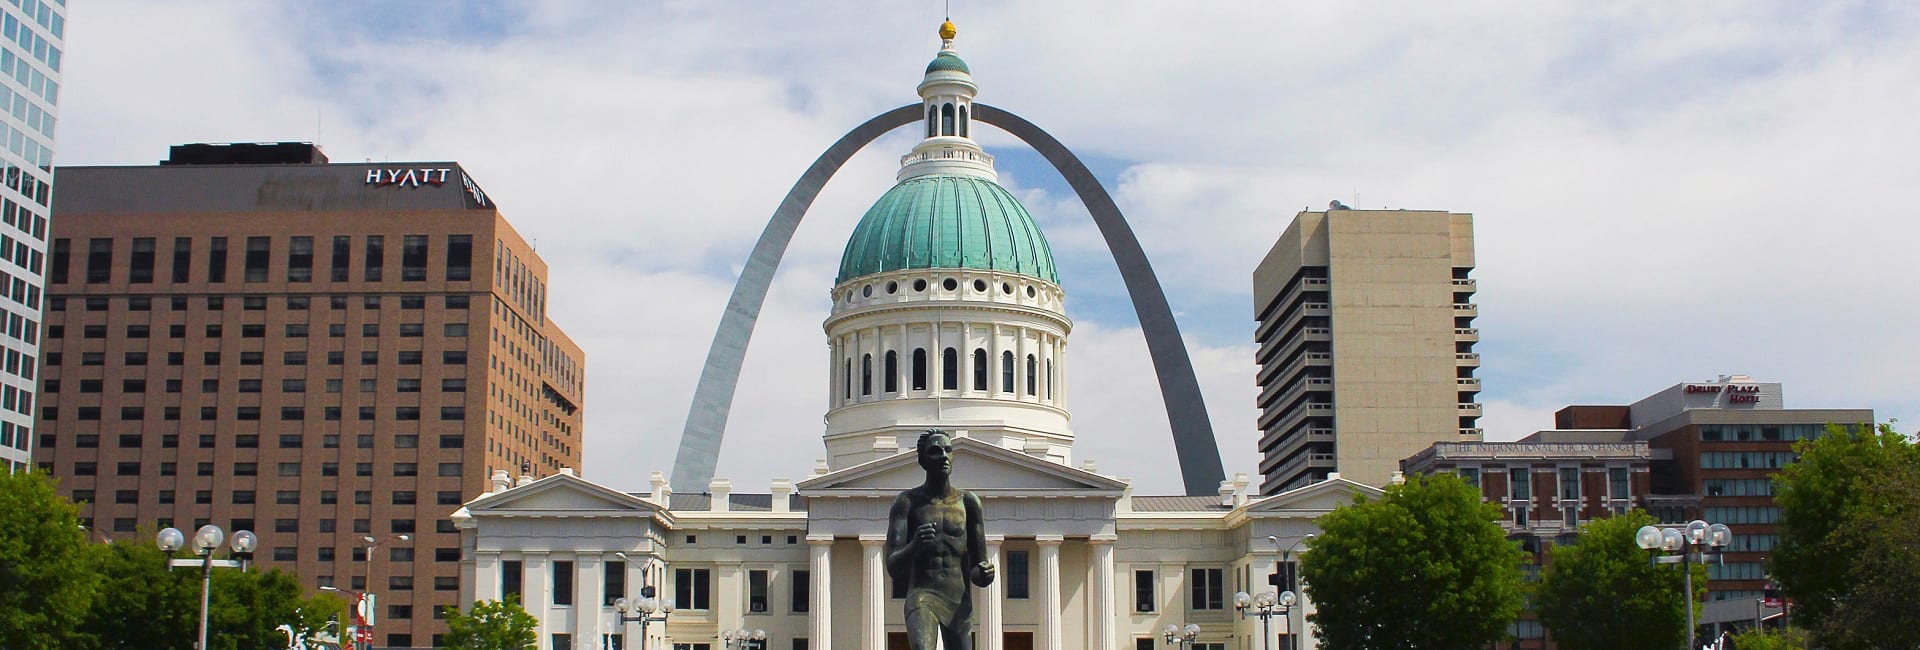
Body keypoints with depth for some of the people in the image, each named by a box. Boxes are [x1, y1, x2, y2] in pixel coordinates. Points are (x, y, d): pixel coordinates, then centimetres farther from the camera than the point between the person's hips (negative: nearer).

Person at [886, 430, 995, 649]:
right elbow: (893, 569, -9)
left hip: (960, 604, 4)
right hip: (922, 598, -4)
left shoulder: (969, 503, 8)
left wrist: (985, 573, -15)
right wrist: (915, 546, -31)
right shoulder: (907, 502, 0)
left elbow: (976, 570, 11)